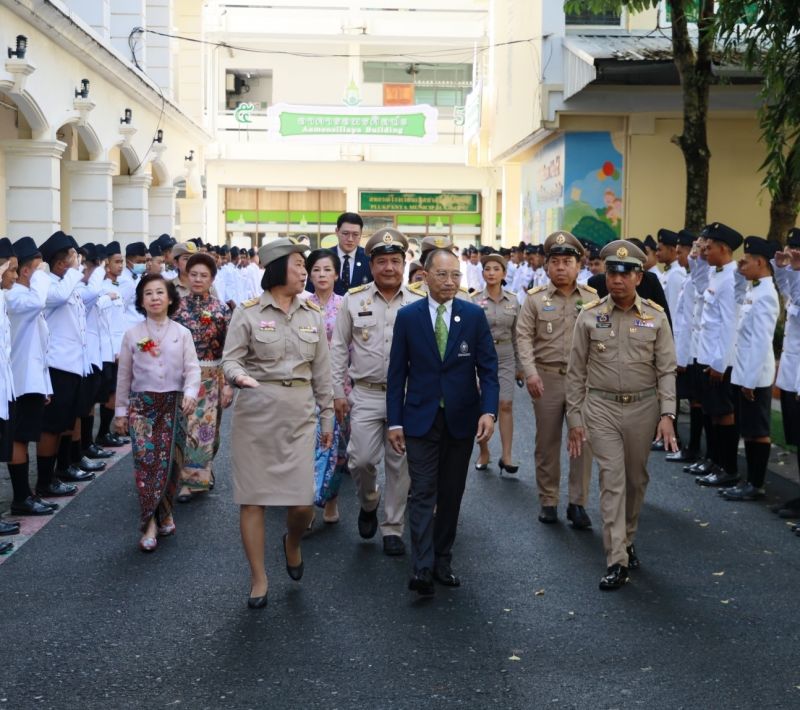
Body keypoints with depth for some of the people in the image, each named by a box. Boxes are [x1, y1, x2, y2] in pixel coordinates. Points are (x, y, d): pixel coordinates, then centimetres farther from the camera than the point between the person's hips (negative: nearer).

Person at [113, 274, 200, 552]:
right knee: (146, 461, -10)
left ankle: (163, 512, 22)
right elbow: (124, 376, 8)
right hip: (142, 404, -1)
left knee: (170, 462, 3)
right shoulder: (132, 334, 3)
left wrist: (190, 392, -23)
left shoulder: (182, 334, 3)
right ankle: (151, 522, -5)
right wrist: (120, 411, 8)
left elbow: (192, 369, -3)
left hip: (174, 404, 1)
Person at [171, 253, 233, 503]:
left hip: (210, 377, 0)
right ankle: (188, 480, 12)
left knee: (207, 427, 3)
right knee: (185, 428, 2)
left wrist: (228, 383, -6)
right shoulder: (177, 306, 1)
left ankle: (200, 475, 17)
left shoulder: (222, 309, -2)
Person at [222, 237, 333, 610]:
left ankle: (292, 542, 32)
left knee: (303, 502, -3)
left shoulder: (313, 315, 9)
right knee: (253, 497, 2)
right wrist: (238, 376, -27)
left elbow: (321, 371, 13)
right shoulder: (248, 312, -2)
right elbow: (231, 358, -4)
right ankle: (258, 578, 16)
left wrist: (327, 417, 13)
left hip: (298, 414, 2)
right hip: (255, 411, -2)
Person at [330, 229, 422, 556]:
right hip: (366, 394, 0)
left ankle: (392, 529, 19)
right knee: (362, 459, -6)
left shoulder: (418, 303, 1)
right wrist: (338, 391, 3)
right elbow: (339, 348, 6)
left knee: (399, 465, 6)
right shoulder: (354, 300, 1)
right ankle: (369, 502, 26)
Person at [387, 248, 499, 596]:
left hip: (461, 420, 2)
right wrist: (394, 421, -2)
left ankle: (442, 561, 21)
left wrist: (489, 411, -14)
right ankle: (422, 568, -9)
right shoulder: (408, 316, -2)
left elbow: (488, 368, -1)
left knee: (451, 494, 10)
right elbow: (397, 372, 1)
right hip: (421, 419, -1)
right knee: (423, 493, -6)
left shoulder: (474, 316, -1)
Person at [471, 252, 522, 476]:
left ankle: (506, 456, -3)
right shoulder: (474, 300, -6)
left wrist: (519, 365, 11)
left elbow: (516, 335, 10)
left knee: (506, 405, -6)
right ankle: (484, 452, 22)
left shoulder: (513, 301, 3)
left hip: (505, 358, 2)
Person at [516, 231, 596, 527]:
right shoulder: (535, 298, 1)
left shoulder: (592, 298, 4)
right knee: (547, 443, 9)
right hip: (547, 378, -1)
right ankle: (548, 500, 21)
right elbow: (524, 336, -3)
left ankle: (578, 502, 13)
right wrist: (530, 372, -15)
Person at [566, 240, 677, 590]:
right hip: (601, 407, -1)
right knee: (612, 479, -6)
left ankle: (627, 540, 35)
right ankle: (617, 561, -5)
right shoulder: (590, 315, -2)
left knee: (636, 479, 14)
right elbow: (576, 371, 3)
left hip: (643, 407, 2)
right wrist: (574, 418, 1)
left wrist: (667, 415, -11)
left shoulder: (655, 317, -1)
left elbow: (666, 370, -1)